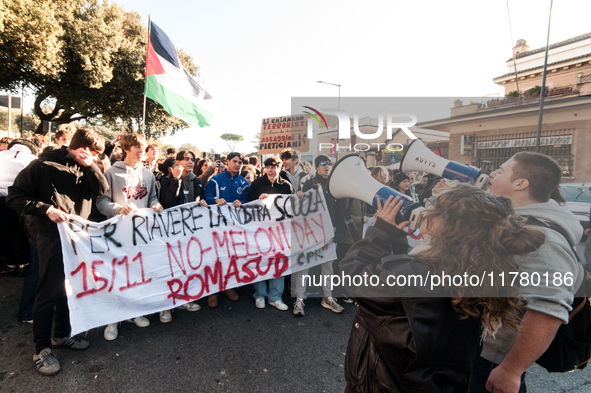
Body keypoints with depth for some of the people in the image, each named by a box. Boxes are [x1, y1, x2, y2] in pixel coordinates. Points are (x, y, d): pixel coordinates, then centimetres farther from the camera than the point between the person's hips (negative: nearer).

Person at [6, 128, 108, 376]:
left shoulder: (85, 168, 8)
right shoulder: (43, 166, -8)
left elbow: (103, 189, -5)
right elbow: (15, 197, -7)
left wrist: (90, 165, -12)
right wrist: (47, 209, -18)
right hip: (53, 237, -6)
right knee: (49, 292, 2)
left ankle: (62, 335, 34)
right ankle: (41, 349, 18)